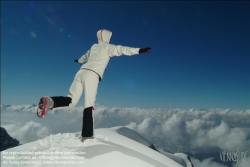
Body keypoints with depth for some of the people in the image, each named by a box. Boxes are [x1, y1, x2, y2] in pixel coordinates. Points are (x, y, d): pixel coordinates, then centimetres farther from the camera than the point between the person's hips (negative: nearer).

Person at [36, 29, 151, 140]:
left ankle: (49, 102, -23)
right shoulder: (108, 47, 10)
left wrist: (79, 61, 67)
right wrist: (139, 50, -8)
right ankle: (87, 135, -9)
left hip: (81, 72, 6)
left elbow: (85, 56, 46)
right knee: (89, 105, -6)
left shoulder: (94, 47, 28)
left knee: (71, 100, 4)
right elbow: (122, 49, -3)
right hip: (92, 75, -6)